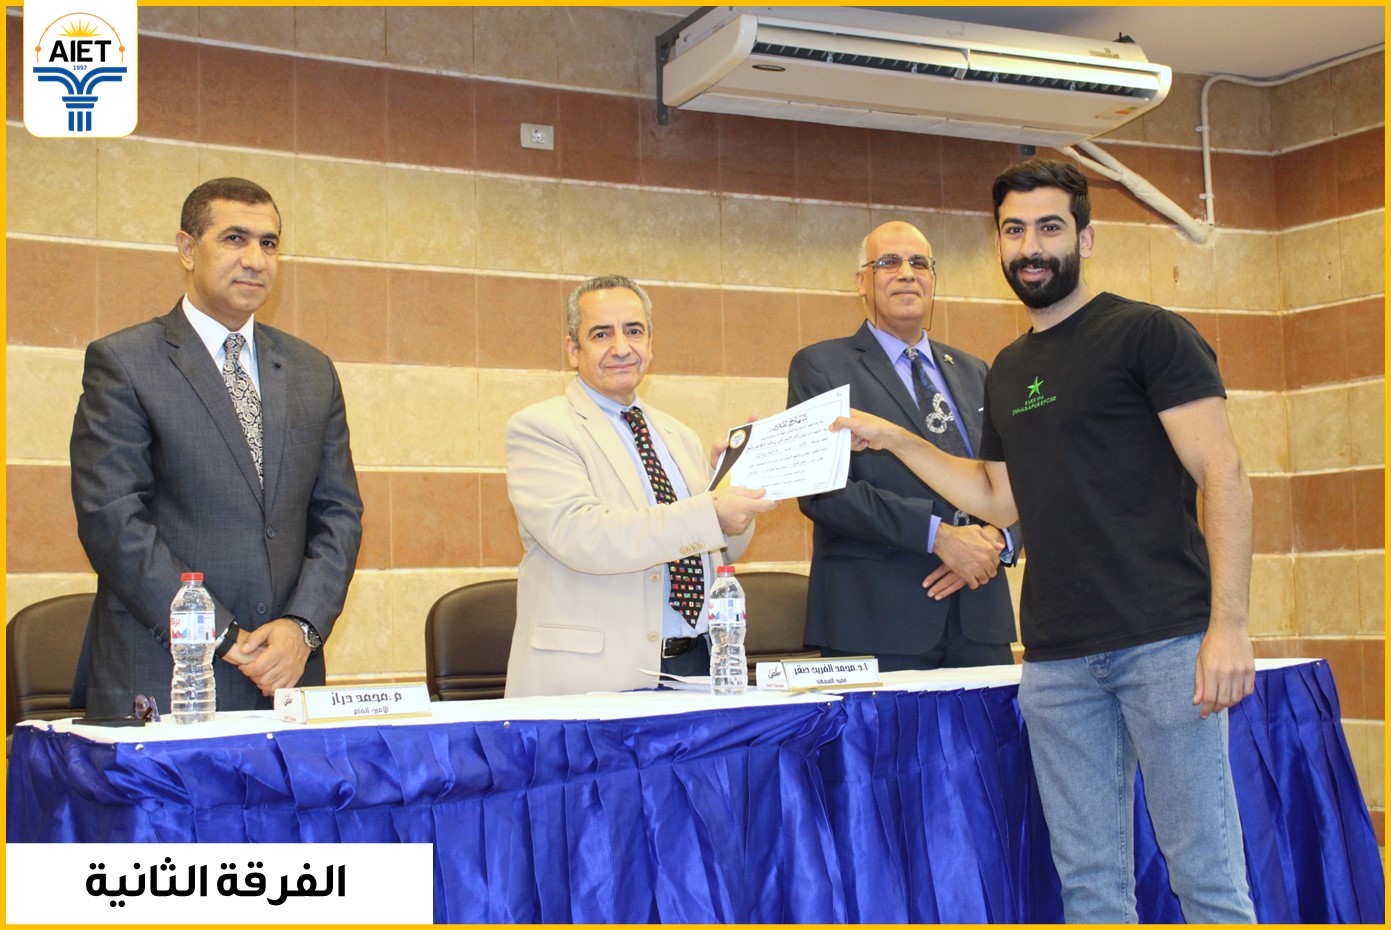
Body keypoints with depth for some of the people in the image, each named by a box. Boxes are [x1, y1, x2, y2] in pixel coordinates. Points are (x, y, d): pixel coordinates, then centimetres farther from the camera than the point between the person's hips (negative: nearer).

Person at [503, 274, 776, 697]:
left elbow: (721, 553, 22)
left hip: (698, 664, 6)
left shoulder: (680, 437, 18)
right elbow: (578, 535, -20)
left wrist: (735, 489, 2)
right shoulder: (538, 428, -3)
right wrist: (709, 515, -25)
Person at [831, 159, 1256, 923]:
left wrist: (1228, 624, -17)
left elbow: (1222, 475, -8)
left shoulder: (1147, 334, -2)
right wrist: (892, 439, 16)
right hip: (1056, 658, 6)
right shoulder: (1008, 371, 17)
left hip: (1164, 638, -6)